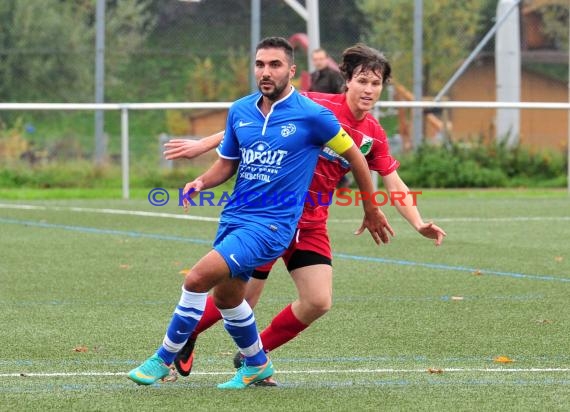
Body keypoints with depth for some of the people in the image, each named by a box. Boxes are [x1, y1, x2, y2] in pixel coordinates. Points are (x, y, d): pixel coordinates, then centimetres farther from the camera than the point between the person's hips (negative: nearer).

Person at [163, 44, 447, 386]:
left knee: (318, 302, -6)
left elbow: (394, 185, 7)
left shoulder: (374, 135, 2)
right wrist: (204, 144, -12)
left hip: (311, 225, 6)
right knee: (241, 297, -1)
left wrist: (419, 224, -9)